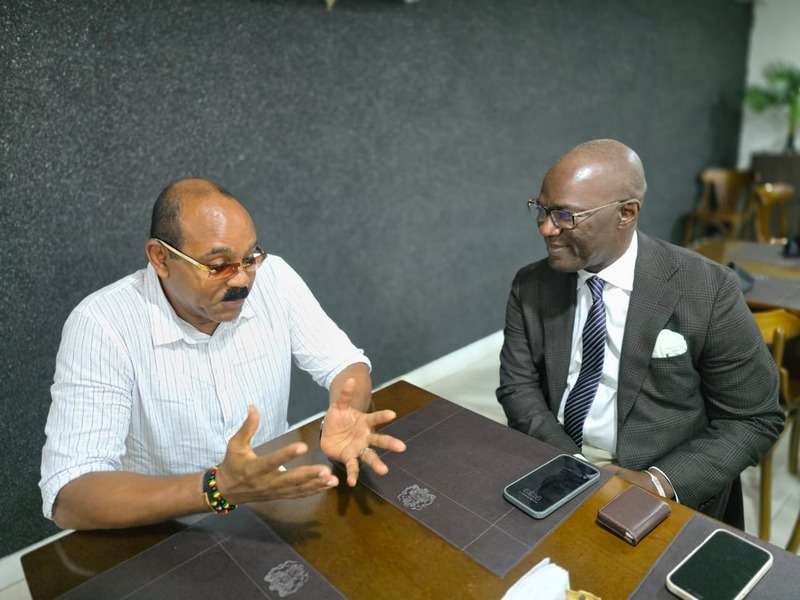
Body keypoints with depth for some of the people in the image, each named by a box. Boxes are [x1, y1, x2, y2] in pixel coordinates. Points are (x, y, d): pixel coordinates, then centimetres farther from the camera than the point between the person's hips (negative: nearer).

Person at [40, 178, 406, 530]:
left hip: (276, 502, 2)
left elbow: (346, 363, -4)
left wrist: (344, 419, -25)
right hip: (163, 531, -1)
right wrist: (217, 488, -37)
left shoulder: (272, 277, -10)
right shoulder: (100, 326, -20)